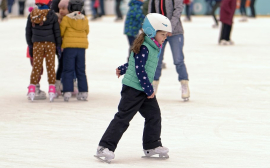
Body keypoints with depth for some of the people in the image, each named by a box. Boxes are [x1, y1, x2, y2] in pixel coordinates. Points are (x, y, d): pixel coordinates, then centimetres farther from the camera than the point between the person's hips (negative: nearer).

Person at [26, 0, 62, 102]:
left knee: (36, 66, 5)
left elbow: (28, 31, 7)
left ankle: (32, 88, 0)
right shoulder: (52, 15, -5)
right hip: (50, 43, -2)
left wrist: (30, 45, 15)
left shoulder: (32, 15, 2)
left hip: (37, 43, 2)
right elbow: (57, 32, -2)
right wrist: (58, 46, 6)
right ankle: (52, 89, 2)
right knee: (50, 66, 4)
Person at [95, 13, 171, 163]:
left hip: (145, 90, 9)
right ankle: (105, 147, -10)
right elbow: (140, 70, -22)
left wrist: (123, 69, 37)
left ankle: (152, 146, 21)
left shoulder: (154, 48, 13)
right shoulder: (143, 48, -18)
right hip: (133, 89, -9)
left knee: (154, 115, 8)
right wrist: (149, 89, -18)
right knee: (123, 118, -10)